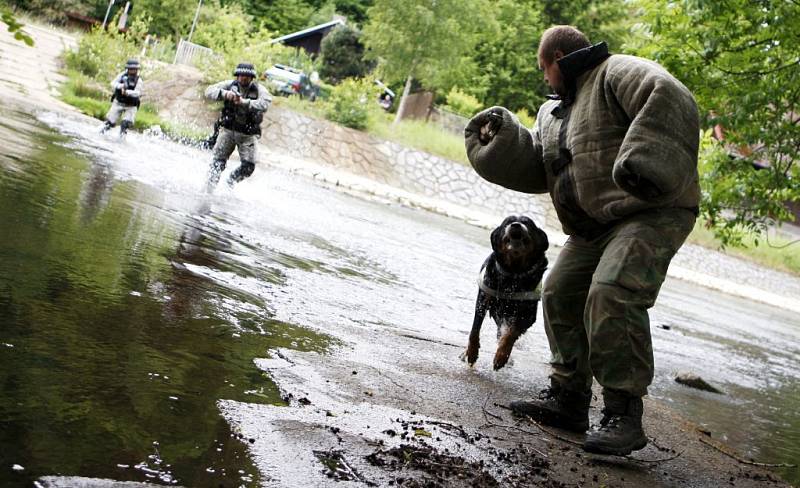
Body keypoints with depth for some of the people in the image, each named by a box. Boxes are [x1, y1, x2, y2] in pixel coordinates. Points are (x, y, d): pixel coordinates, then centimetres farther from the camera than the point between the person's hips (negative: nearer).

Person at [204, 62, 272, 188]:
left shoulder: (259, 90, -10)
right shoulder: (230, 85, -3)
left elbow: (264, 104, -30)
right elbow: (209, 91, -10)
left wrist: (244, 102, -42)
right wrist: (224, 94, -30)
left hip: (248, 134, -1)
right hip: (228, 130, 1)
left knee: (248, 166, -8)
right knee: (218, 161, -3)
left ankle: (230, 183, 16)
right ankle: (210, 187, 8)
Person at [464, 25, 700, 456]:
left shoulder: (618, 73, -8)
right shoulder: (554, 112, 21)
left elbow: (670, 100, -27)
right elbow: (534, 171, 17)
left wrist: (642, 160, -38)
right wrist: (503, 137, 4)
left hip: (652, 212, -10)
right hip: (595, 226, 10)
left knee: (612, 297, -26)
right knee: (561, 296, 9)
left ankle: (623, 416, -22)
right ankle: (567, 397, 18)